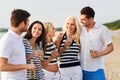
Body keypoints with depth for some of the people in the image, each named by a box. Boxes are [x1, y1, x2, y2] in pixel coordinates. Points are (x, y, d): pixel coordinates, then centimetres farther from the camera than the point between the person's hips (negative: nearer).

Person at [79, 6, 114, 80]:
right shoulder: (80, 29, 2)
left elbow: (110, 47, -4)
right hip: (81, 69, 4)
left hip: (96, 69, -3)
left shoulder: (102, 29, -7)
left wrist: (99, 53, -20)